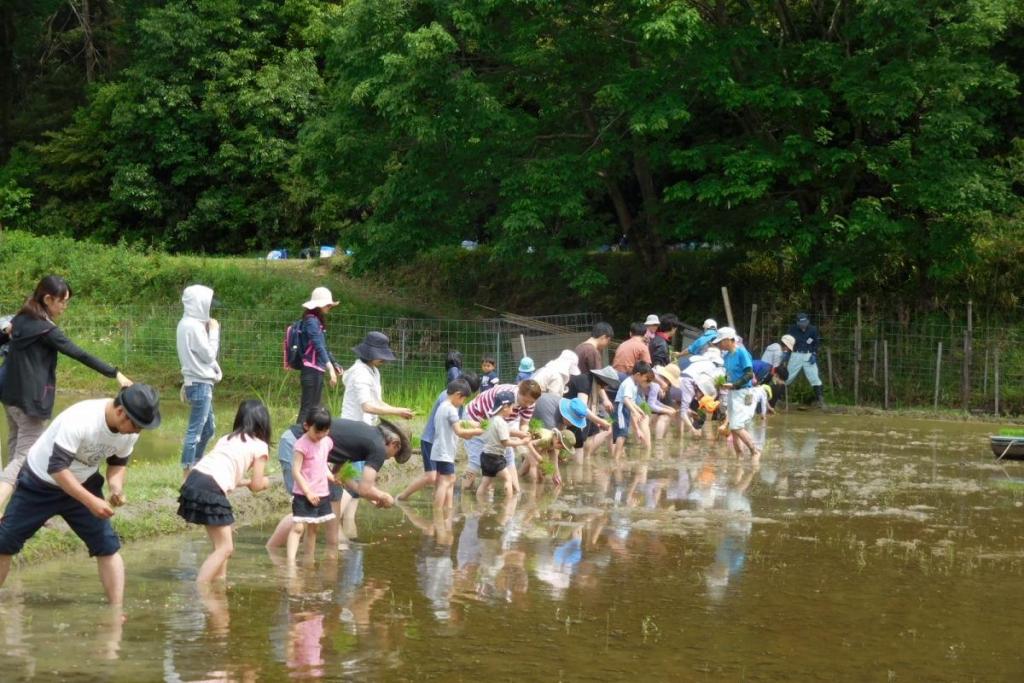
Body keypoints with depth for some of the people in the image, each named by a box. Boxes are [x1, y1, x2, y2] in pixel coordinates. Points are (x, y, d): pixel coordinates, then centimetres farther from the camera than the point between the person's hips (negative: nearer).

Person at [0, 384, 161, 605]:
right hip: (39, 485, -4)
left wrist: (116, 485, -19)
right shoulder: (79, 420, -37)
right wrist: (91, 501, -41)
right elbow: (57, 468, -36)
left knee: (108, 546, -7)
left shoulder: (130, 431, -17)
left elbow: (118, 462, 3)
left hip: (82, 485, 5)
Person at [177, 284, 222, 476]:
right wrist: (214, 331, -7)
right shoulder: (194, 326, -17)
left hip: (198, 382, 10)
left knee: (208, 428, 19)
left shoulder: (187, 323, 13)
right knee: (195, 431, -7)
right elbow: (208, 355, -14)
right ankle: (188, 474, -5)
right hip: (200, 384, -10)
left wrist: (209, 330, 10)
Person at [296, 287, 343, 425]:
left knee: (315, 408, 10)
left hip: (317, 371, 10)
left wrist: (335, 365, 21)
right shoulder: (311, 320, -13)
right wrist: (330, 369, -30)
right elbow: (319, 346, -23)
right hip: (311, 371, -10)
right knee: (307, 409, -11)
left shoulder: (317, 321, 15)